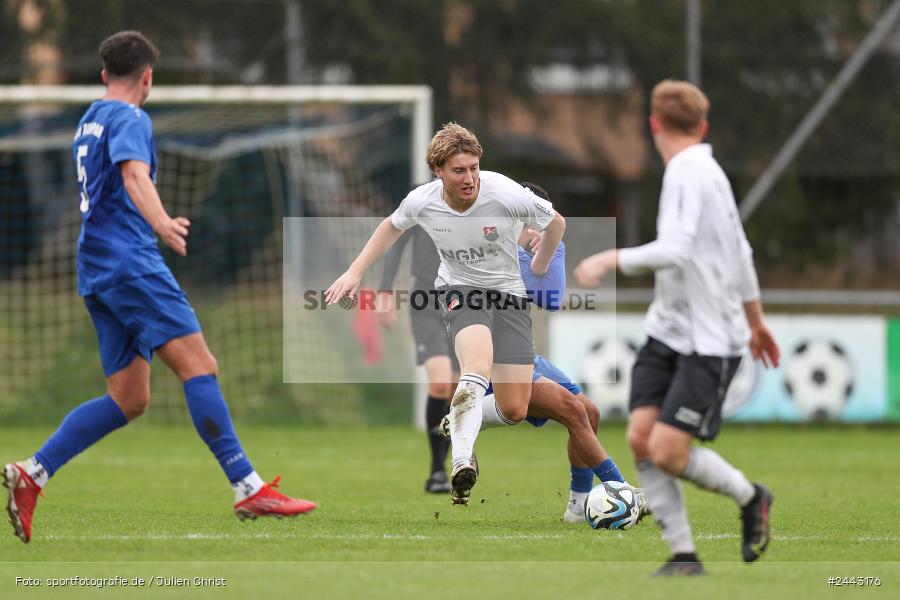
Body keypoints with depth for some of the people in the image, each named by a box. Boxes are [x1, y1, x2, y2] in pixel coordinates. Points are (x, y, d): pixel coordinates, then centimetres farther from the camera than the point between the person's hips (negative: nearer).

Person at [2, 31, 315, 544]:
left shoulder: (89, 123, 24)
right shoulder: (129, 118, -5)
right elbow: (134, 174, -25)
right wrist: (162, 224, -44)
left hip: (99, 269, 10)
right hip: (131, 261, -10)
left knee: (129, 399, 7)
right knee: (199, 365, -17)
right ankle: (250, 489, -26)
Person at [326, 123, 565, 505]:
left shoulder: (507, 195, -22)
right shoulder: (421, 202, -13)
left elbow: (556, 223, -1)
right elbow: (392, 226, 13)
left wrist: (539, 268, 15)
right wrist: (355, 272, 10)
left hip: (508, 293, 1)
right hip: (458, 289, -1)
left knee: (515, 413, -5)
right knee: (478, 365, -36)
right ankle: (461, 464, -44)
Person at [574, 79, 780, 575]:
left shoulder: (688, 174, -15)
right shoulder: (707, 171, 14)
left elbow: (675, 249, -29)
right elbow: (740, 253, 24)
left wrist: (610, 259, -25)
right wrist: (755, 321, 34)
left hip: (710, 341, -9)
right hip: (668, 330, 9)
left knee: (667, 451, -13)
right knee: (640, 437, -5)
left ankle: (750, 498, 14)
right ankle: (683, 554, 1)